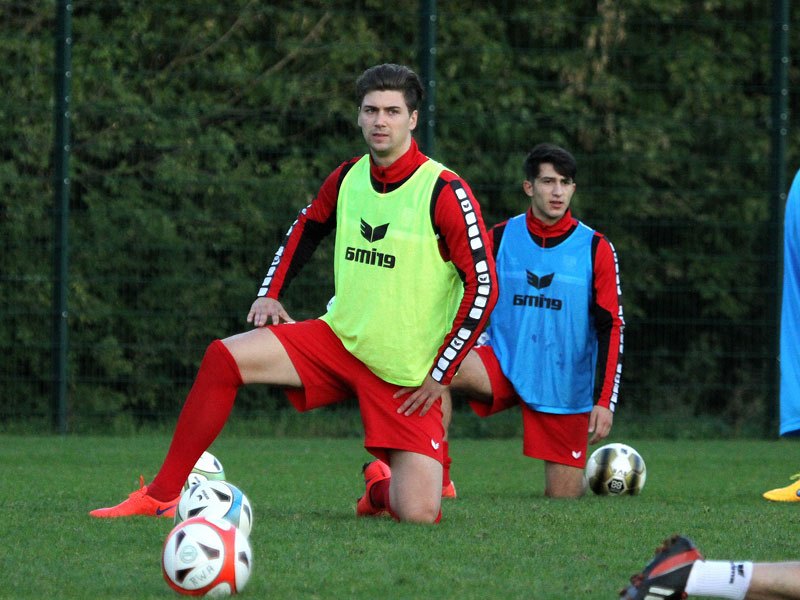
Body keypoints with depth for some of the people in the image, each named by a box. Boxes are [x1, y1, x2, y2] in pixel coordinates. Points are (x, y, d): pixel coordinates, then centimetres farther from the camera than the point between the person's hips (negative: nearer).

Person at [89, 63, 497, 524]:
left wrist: (440, 375, -12)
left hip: (406, 377, -5)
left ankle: (383, 486, 24)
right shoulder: (348, 178, 3)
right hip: (339, 340, 5)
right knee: (223, 358, -14)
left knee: (418, 515, -15)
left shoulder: (446, 193, -15)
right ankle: (161, 496, -7)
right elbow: (308, 226, 25)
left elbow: (483, 287, -13)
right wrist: (271, 293, 13)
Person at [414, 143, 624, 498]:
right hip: (503, 363, 1)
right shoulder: (498, 239, 3)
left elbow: (611, 328, -3)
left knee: (562, 496, -1)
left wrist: (605, 402, -11)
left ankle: (587, 476, 38)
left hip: (566, 386, -1)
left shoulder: (595, 249, -2)